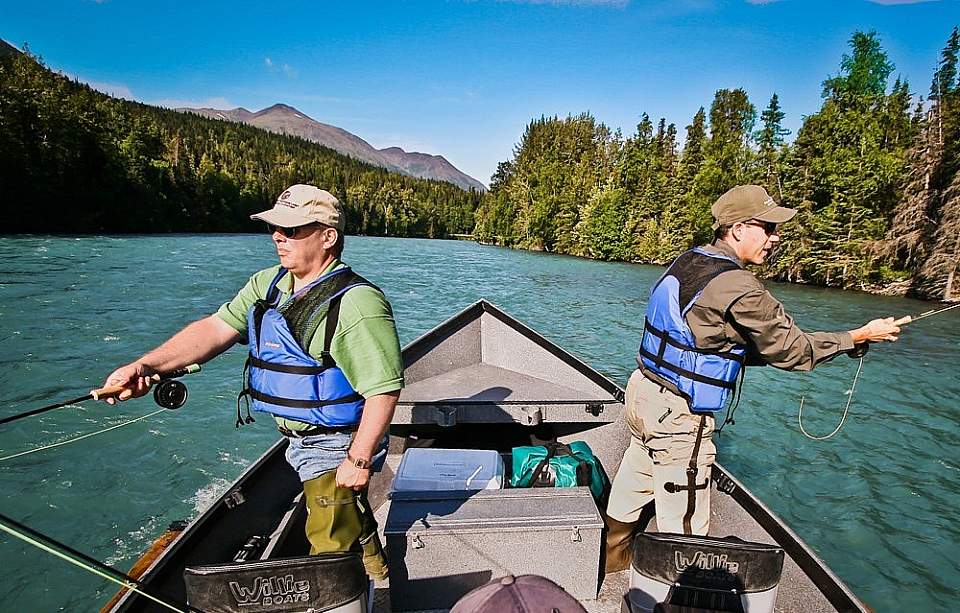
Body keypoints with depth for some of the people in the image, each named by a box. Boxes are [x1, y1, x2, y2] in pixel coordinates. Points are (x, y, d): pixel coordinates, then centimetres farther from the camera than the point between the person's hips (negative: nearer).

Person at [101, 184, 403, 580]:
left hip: (335, 449, -8)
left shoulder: (357, 303, -26)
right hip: (298, 441, 8)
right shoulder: (268, 285, 1)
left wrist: (359, 459, -25)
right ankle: (372, 573, 57)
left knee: (331, 550, 8)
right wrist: (145, 365, -19)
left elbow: (384, 389, -27)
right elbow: (216, 328, -7)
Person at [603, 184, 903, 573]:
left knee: (628, 496, 26)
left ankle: (608, 568, 45)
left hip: (643, 393, 10)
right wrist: (861, 336, 4)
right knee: (684, 528, 8)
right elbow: (791, 349, -8)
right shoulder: (739, 287, -20)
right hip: (678, 416, -9)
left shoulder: (688, 261, 7)